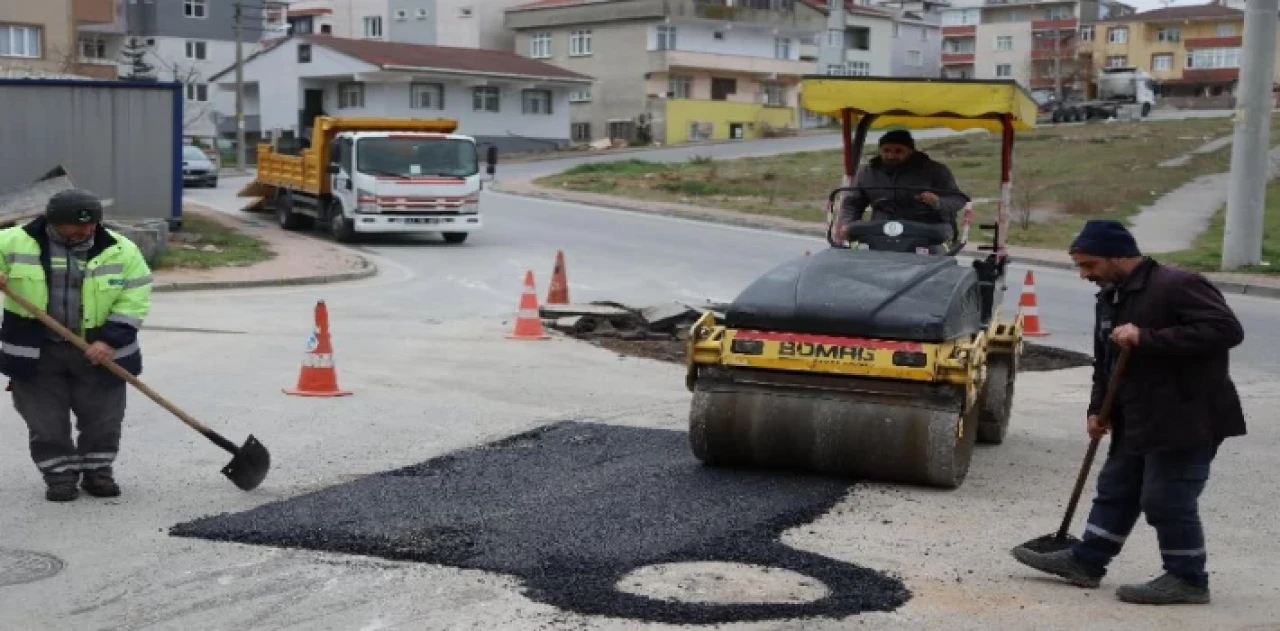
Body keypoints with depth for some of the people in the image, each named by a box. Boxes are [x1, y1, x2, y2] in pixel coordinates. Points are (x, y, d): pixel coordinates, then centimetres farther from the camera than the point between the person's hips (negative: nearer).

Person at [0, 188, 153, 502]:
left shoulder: (120, 250, -6)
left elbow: (134, 300, -6)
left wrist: (110, 339, -16)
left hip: (99, 352, 1)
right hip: (36, 353, 0)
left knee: (102, 418, 8)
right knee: (46, 421, 5)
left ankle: (97, 470, 26)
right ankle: (60, 474, 20)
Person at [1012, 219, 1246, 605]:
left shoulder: (1178, 285, -17)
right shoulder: (1110, 299, 12)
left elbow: (1227, 329, -27)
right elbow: (1105, 361, 21)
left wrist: (1147, 338, -29)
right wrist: (1098, 409, 8)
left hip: (1187, 421, -9)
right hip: (1137, 421, 9)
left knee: (1167, 500, -3)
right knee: (1115, 490, 15)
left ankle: (1188, 578, 13)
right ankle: (1086, 561, 25)